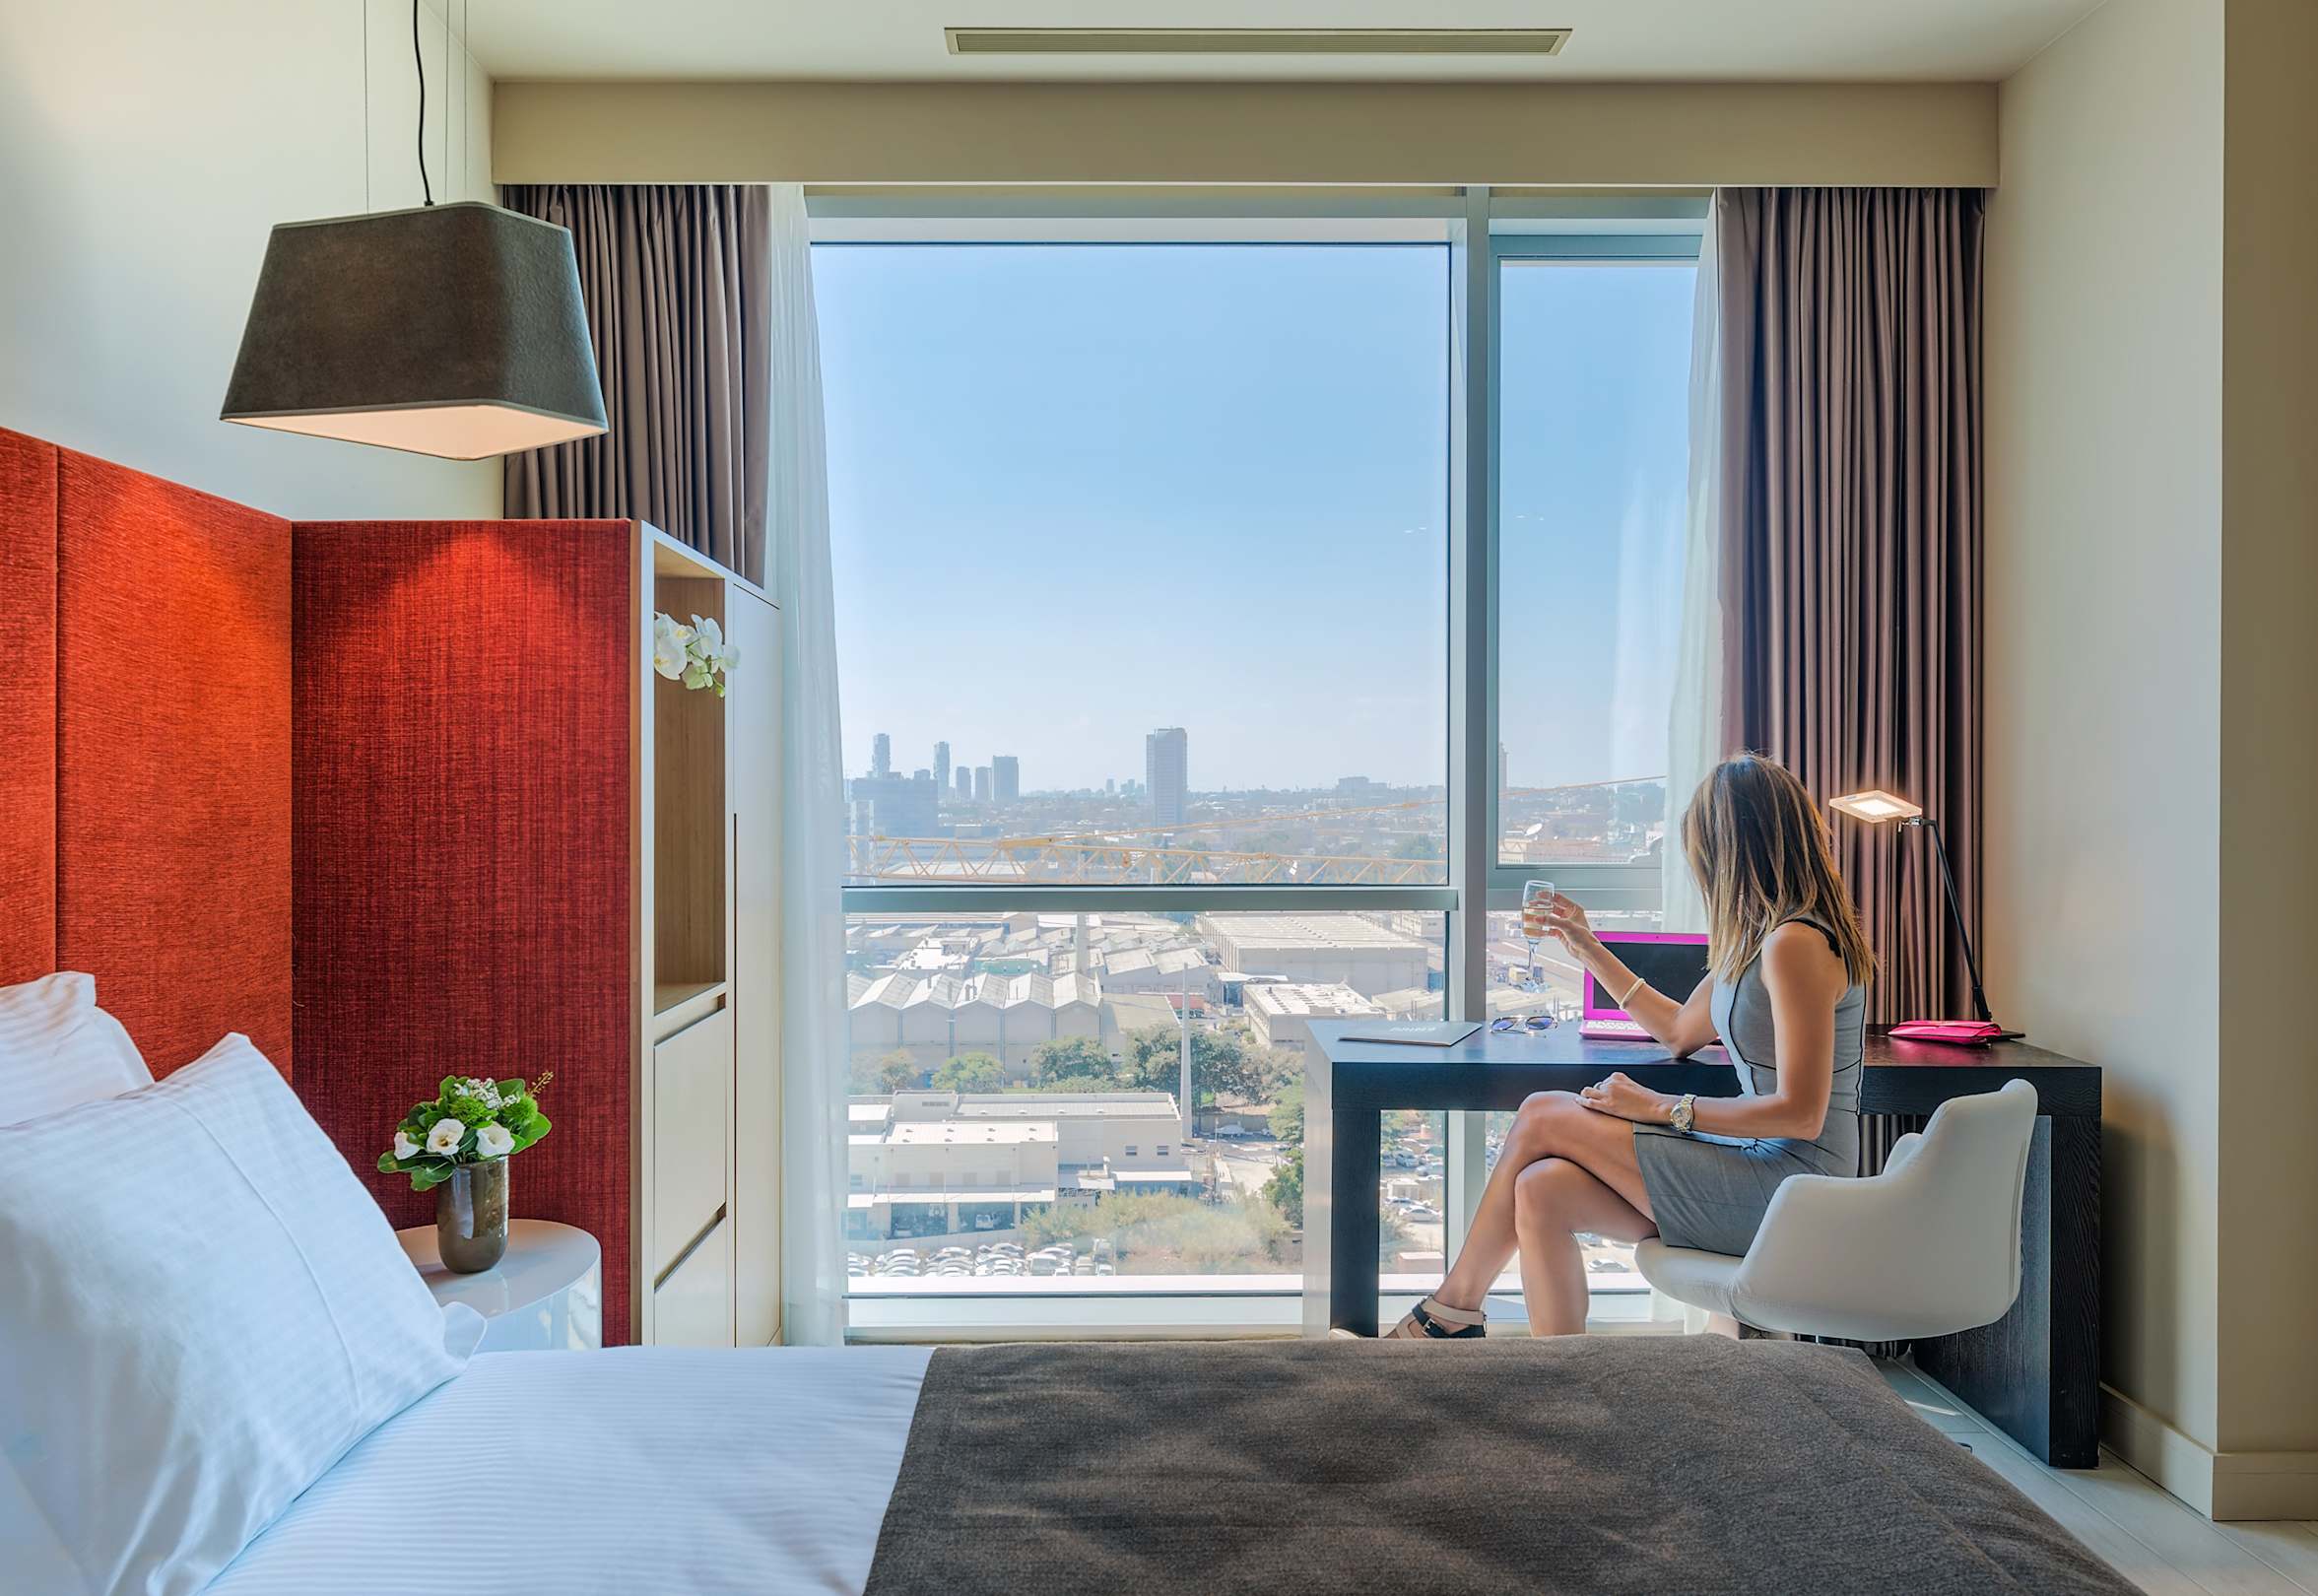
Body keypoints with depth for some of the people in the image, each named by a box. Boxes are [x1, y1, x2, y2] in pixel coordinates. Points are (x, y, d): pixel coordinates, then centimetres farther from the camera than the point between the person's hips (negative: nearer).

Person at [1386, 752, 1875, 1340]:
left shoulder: (1796, 944, -18)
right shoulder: (1759, 936, 13)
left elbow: (1801, 1114, -21)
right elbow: (1682, 1029, 24)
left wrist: (1661, 1108, -16)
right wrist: (1588, 948, 27)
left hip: (1788, 1184, -9)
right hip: (1760, 1166, 9)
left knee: (1542, 1117, -8)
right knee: (1543, 1189, -10)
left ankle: (1451, 1310, 8)